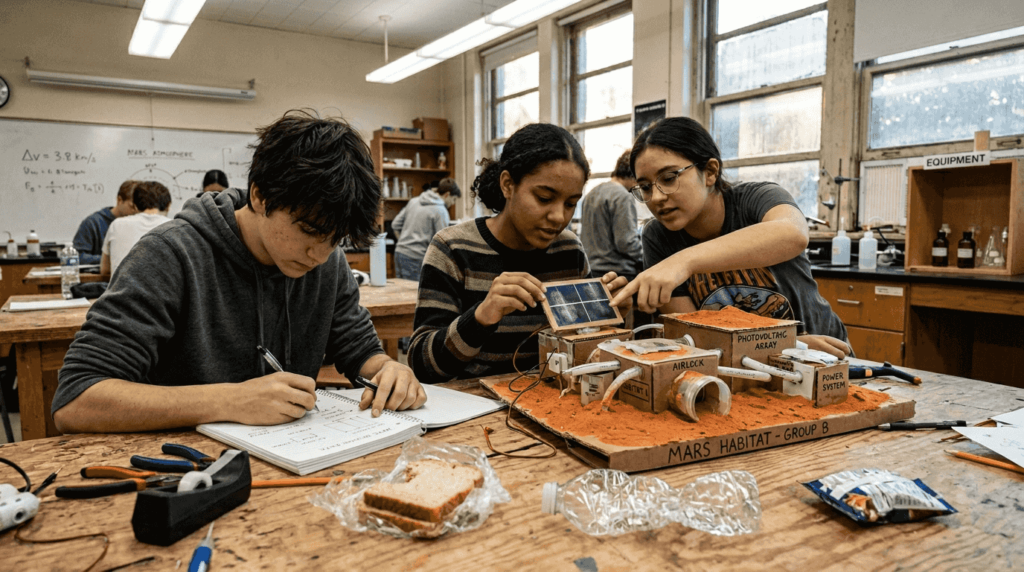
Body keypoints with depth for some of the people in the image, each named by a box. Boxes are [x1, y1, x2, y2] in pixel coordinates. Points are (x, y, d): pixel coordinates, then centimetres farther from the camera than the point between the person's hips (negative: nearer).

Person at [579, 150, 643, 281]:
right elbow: (626, 242, -17)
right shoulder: (623, 196, -12)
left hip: (591, 270, 9)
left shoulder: (591, 194, 15)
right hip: (618, 271, -9)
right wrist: (648, 260, -4)